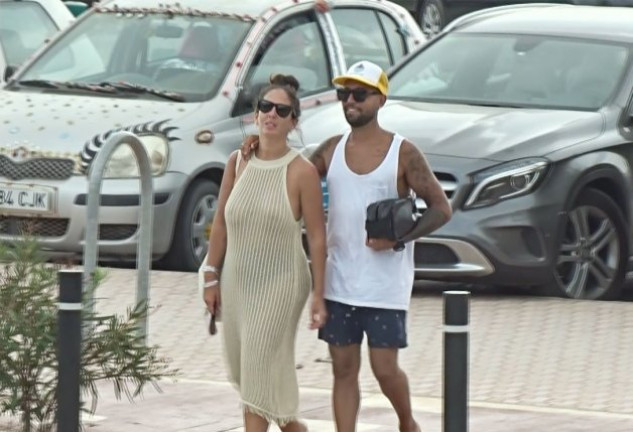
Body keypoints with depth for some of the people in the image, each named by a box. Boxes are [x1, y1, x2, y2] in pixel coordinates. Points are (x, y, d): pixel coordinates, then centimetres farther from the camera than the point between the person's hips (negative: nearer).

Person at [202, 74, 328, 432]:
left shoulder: (302, 172, -11)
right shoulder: (238, 162, 3)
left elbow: (317, 237, -9)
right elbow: (221, 224, 9)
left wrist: (318, 295, -11)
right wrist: (212, 278, 7)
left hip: (280, 283, -6)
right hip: (238, 281, 6)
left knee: (260, 369, -8)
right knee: (242, 368, 13)